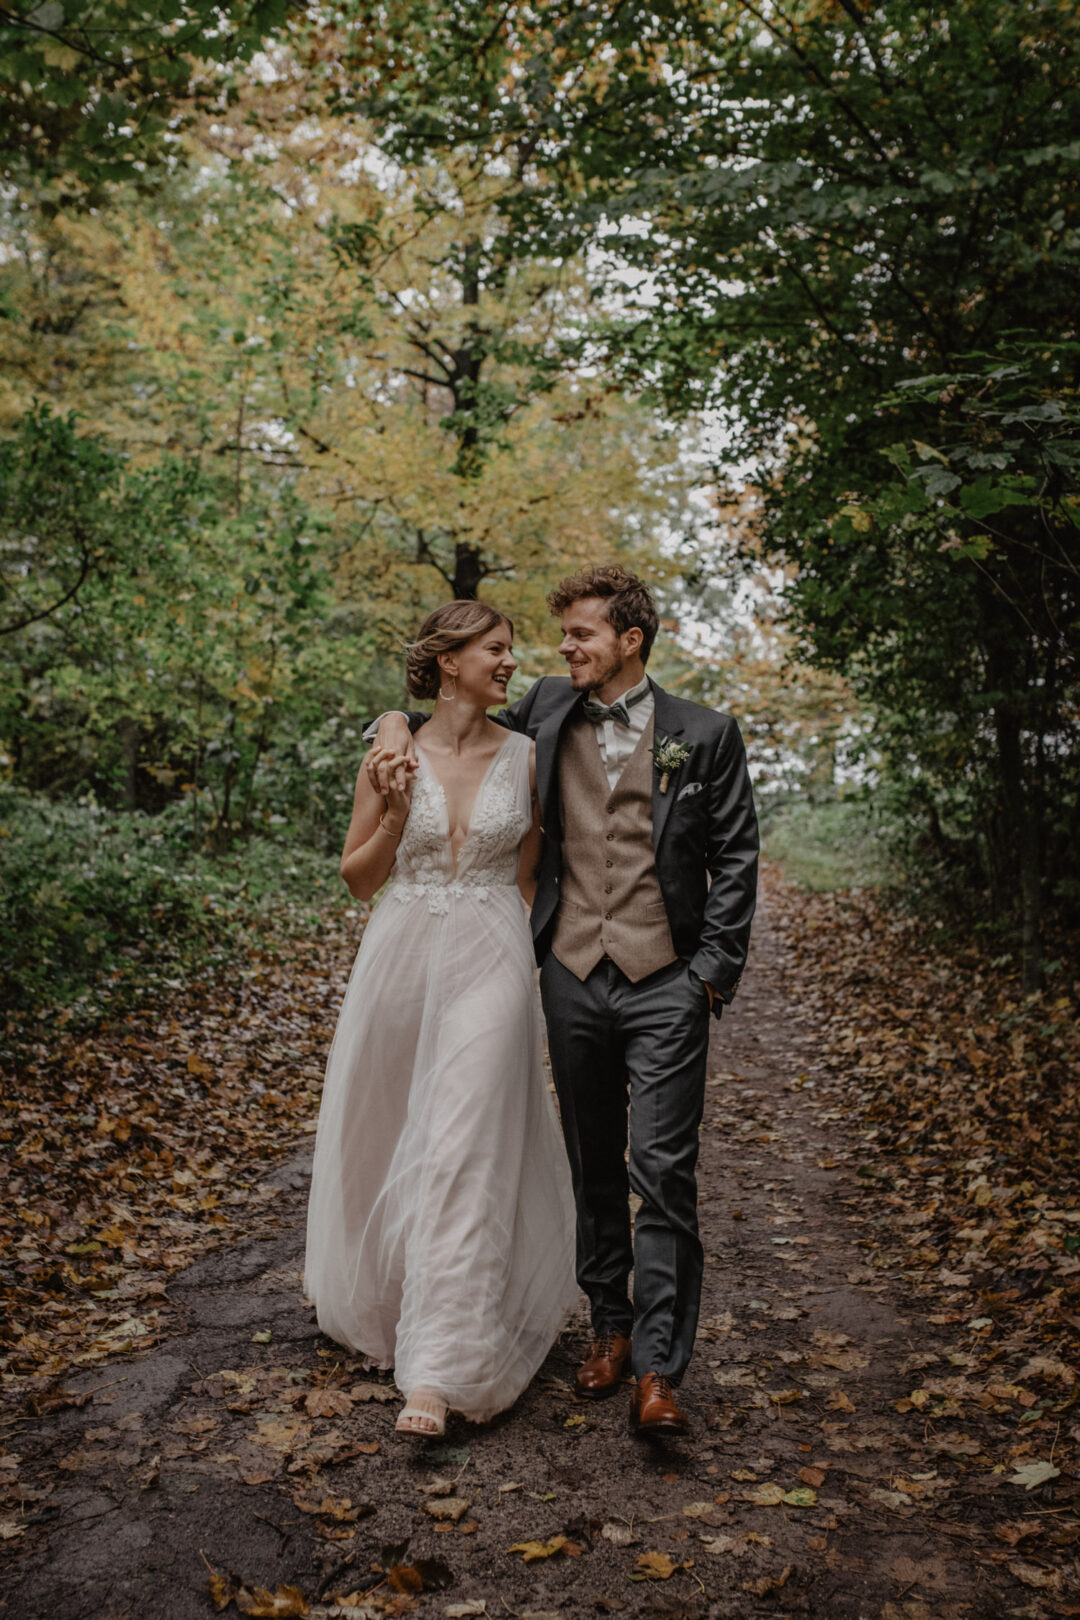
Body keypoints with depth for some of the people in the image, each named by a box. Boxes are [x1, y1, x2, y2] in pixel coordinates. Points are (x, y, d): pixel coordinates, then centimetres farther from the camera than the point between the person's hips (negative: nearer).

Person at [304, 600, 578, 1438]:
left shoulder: (524, 757, 1)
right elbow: (358, 877, 4)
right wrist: (395, 815, -11)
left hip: (490, 962, -1)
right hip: (403, 958, 2)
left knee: (464, 1154, -8)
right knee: (389, 1143, 16)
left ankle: (440, 1368, -4)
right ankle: (383, 1297, 43)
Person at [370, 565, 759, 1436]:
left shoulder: (704, 734, 0)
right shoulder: (548, 712, 8)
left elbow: (735, 855, 1)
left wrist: (714, 970, -5)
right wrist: (401, 725, 0)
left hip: (666, 982, -3)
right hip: (573, 979, 4)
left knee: (663, 1169, -7)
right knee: (594, 1167, 13)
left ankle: (659, 1371, -1)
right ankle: (610, 1325, 29)